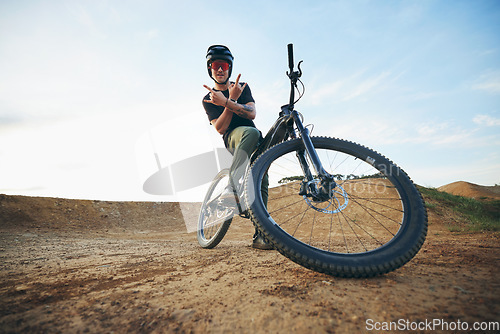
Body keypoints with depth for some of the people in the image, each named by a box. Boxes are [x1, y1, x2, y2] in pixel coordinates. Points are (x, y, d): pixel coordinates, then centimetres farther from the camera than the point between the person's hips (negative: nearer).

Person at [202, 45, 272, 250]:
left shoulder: (242, 87, 14)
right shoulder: (208, 99, 10)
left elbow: (252, 113, -6)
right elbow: (220, 128, -6)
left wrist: (226, 102, -17)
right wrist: (232, 100, -16)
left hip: (255, 142, 3)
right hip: (233, 139, -3)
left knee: (261, 179, -16)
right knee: (251, 132, -37)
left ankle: (260, 234, -15)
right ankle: (233, 186, -45)